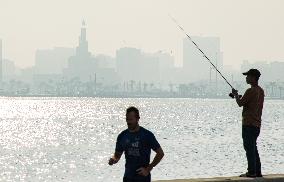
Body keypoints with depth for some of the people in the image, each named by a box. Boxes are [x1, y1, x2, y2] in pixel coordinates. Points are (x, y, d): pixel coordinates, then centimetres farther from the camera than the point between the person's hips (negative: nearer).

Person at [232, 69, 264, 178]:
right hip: (257, 123, 9)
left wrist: (236, 95, 6)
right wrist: (239, 97, 16)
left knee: (249, 148, -6)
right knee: (253, 148, 15)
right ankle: (257, 172, 15)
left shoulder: (250, 91, -16)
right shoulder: (261, 91, 12)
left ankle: (251, 172, -8)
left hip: (249, 123, -9)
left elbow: (240, 103, -12)